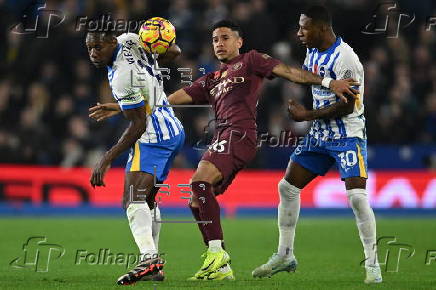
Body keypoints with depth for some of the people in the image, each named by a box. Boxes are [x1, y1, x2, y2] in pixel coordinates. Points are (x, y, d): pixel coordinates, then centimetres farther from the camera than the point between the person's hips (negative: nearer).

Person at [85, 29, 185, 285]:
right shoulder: (129, 41, 4)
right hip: (174, 130, 11)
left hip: (153, 137, -11)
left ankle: (149, 257, -42)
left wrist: (107, 159, -18)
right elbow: (174, 52, 19)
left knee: (133, 200, -23)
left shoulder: (123, 77, -22)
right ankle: (156, 265, 21)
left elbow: (139, 124, -20)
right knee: (146, 199, 20)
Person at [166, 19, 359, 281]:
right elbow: (181, 96, 27)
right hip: (222, 139, 8)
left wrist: (327, 82, -9)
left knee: (200, 181, -26)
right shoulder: (212, 80, 29)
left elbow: (287, 71, 1)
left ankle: (217, 251, -26)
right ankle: (221, 268, 6)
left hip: (239, 134, -8)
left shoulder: (249, 61, 11)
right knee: (197, 202, 3)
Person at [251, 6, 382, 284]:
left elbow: (347, 106, -22)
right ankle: (285, 255, 19)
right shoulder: (313, 52, 5)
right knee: (288, 186, 7)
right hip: (320, 135, 9)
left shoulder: (345, 59, -22)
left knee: (357, 196, -18)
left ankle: (373, 265, -6)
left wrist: (307, 115, -16)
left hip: (348, 136, -9)